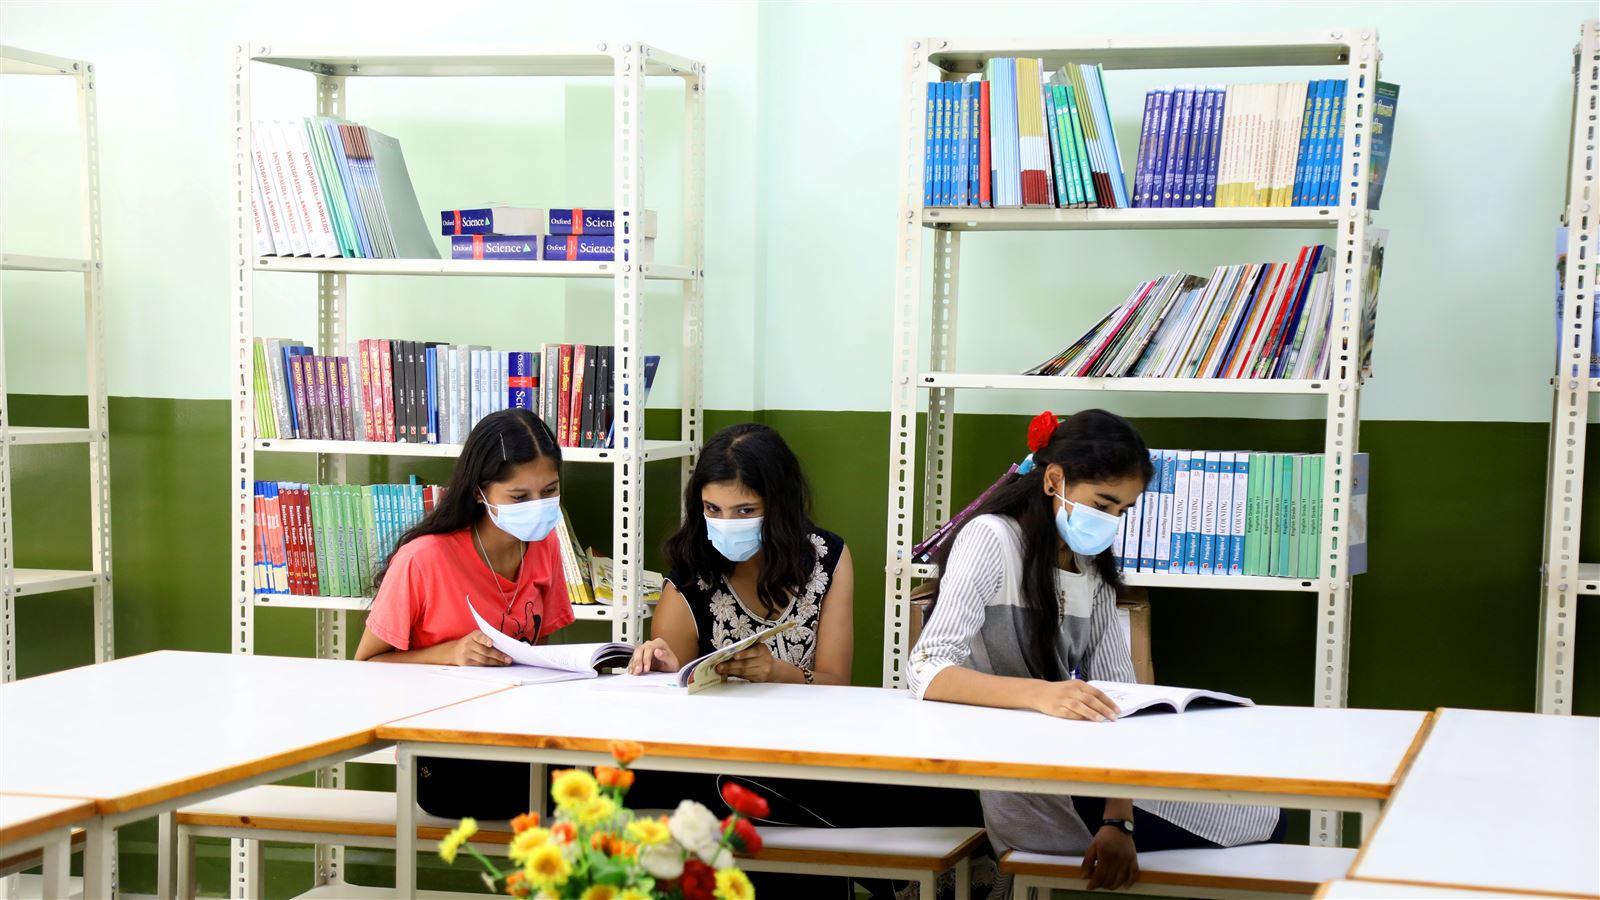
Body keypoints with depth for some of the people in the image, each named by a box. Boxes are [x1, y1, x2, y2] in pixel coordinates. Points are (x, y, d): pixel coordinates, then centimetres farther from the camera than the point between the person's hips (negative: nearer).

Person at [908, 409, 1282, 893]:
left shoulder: (1094, 570, 12)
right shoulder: (992, 538, -10)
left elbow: (1116, 693, 2)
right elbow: (929, 671, -22)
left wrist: (1118, 821, -13)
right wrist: (1041, 695, -39)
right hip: (1028, 792, -7)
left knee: (1266, 818, 0)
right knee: (1262, 825, -7)